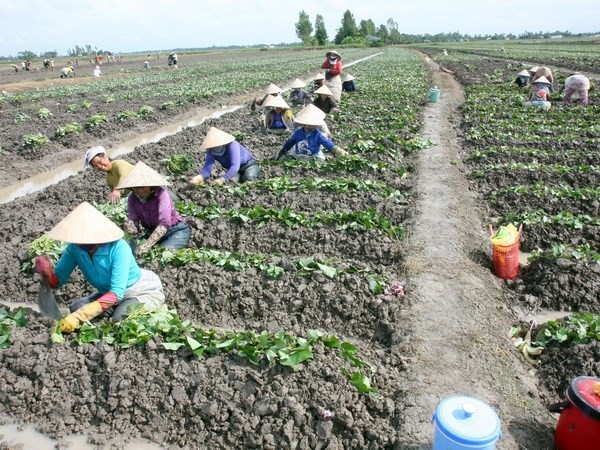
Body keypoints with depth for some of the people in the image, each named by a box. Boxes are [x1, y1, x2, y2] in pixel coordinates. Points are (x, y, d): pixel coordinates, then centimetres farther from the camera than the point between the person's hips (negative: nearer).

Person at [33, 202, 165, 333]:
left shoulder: (118, 248, -33)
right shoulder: (75, 248, -15)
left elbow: (117, 293, -38)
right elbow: (57, 280, -8)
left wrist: (79, 317, -46)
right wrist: (46, 270, -32)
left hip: (144, 291, -6)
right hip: (109, 294, 6)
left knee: (121, 318, -31)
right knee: (76, 308, -14)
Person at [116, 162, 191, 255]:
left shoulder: (161, 194, -24)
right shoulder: (132, 198, -8)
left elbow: (164, 224, -35)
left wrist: (147, 245, -44)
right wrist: (130, 226, -39)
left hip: (176, 231, -5)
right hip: (151, 232, 5)